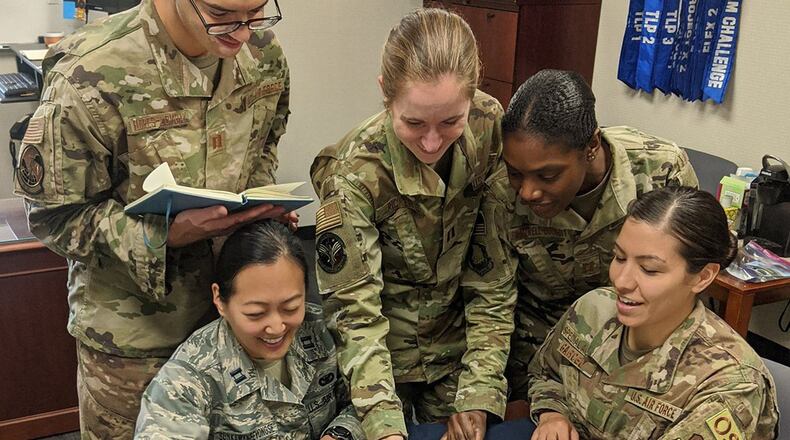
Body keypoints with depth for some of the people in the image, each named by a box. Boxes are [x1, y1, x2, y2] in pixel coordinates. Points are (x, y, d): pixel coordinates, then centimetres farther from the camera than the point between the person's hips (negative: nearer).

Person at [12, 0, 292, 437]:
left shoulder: (264, 52, -8)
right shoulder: (89, 73, -24)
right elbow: (56, 215, -16)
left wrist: (262, 204, -9)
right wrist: (168, 233, -31)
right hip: (133, 325, -4)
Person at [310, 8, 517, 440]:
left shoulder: (490, 131, -19)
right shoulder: (355, 173, -28)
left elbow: (493, 273, -13)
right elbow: (354, 310, -22)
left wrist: (479, 393, -16)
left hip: (459, 344, 3)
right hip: (384, 352, -2)